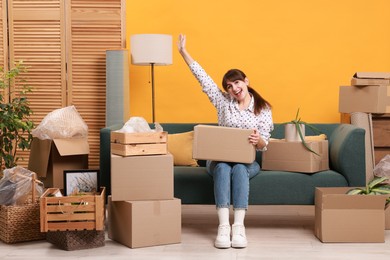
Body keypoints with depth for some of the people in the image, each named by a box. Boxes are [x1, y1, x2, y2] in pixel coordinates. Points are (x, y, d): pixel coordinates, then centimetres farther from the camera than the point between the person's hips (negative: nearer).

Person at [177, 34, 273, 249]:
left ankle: (239, 225, -41)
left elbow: (263, 146, -1)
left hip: (248, 162, 0)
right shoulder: (223, 102, 8)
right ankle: (223, 226, -43)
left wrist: (258, 140, -26)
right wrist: (183, 52, 2)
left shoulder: (263, 109, 4)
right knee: (223, 168, -34)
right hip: (219, 158, 1)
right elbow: (202, 77, 5)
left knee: (239, 168, -35)